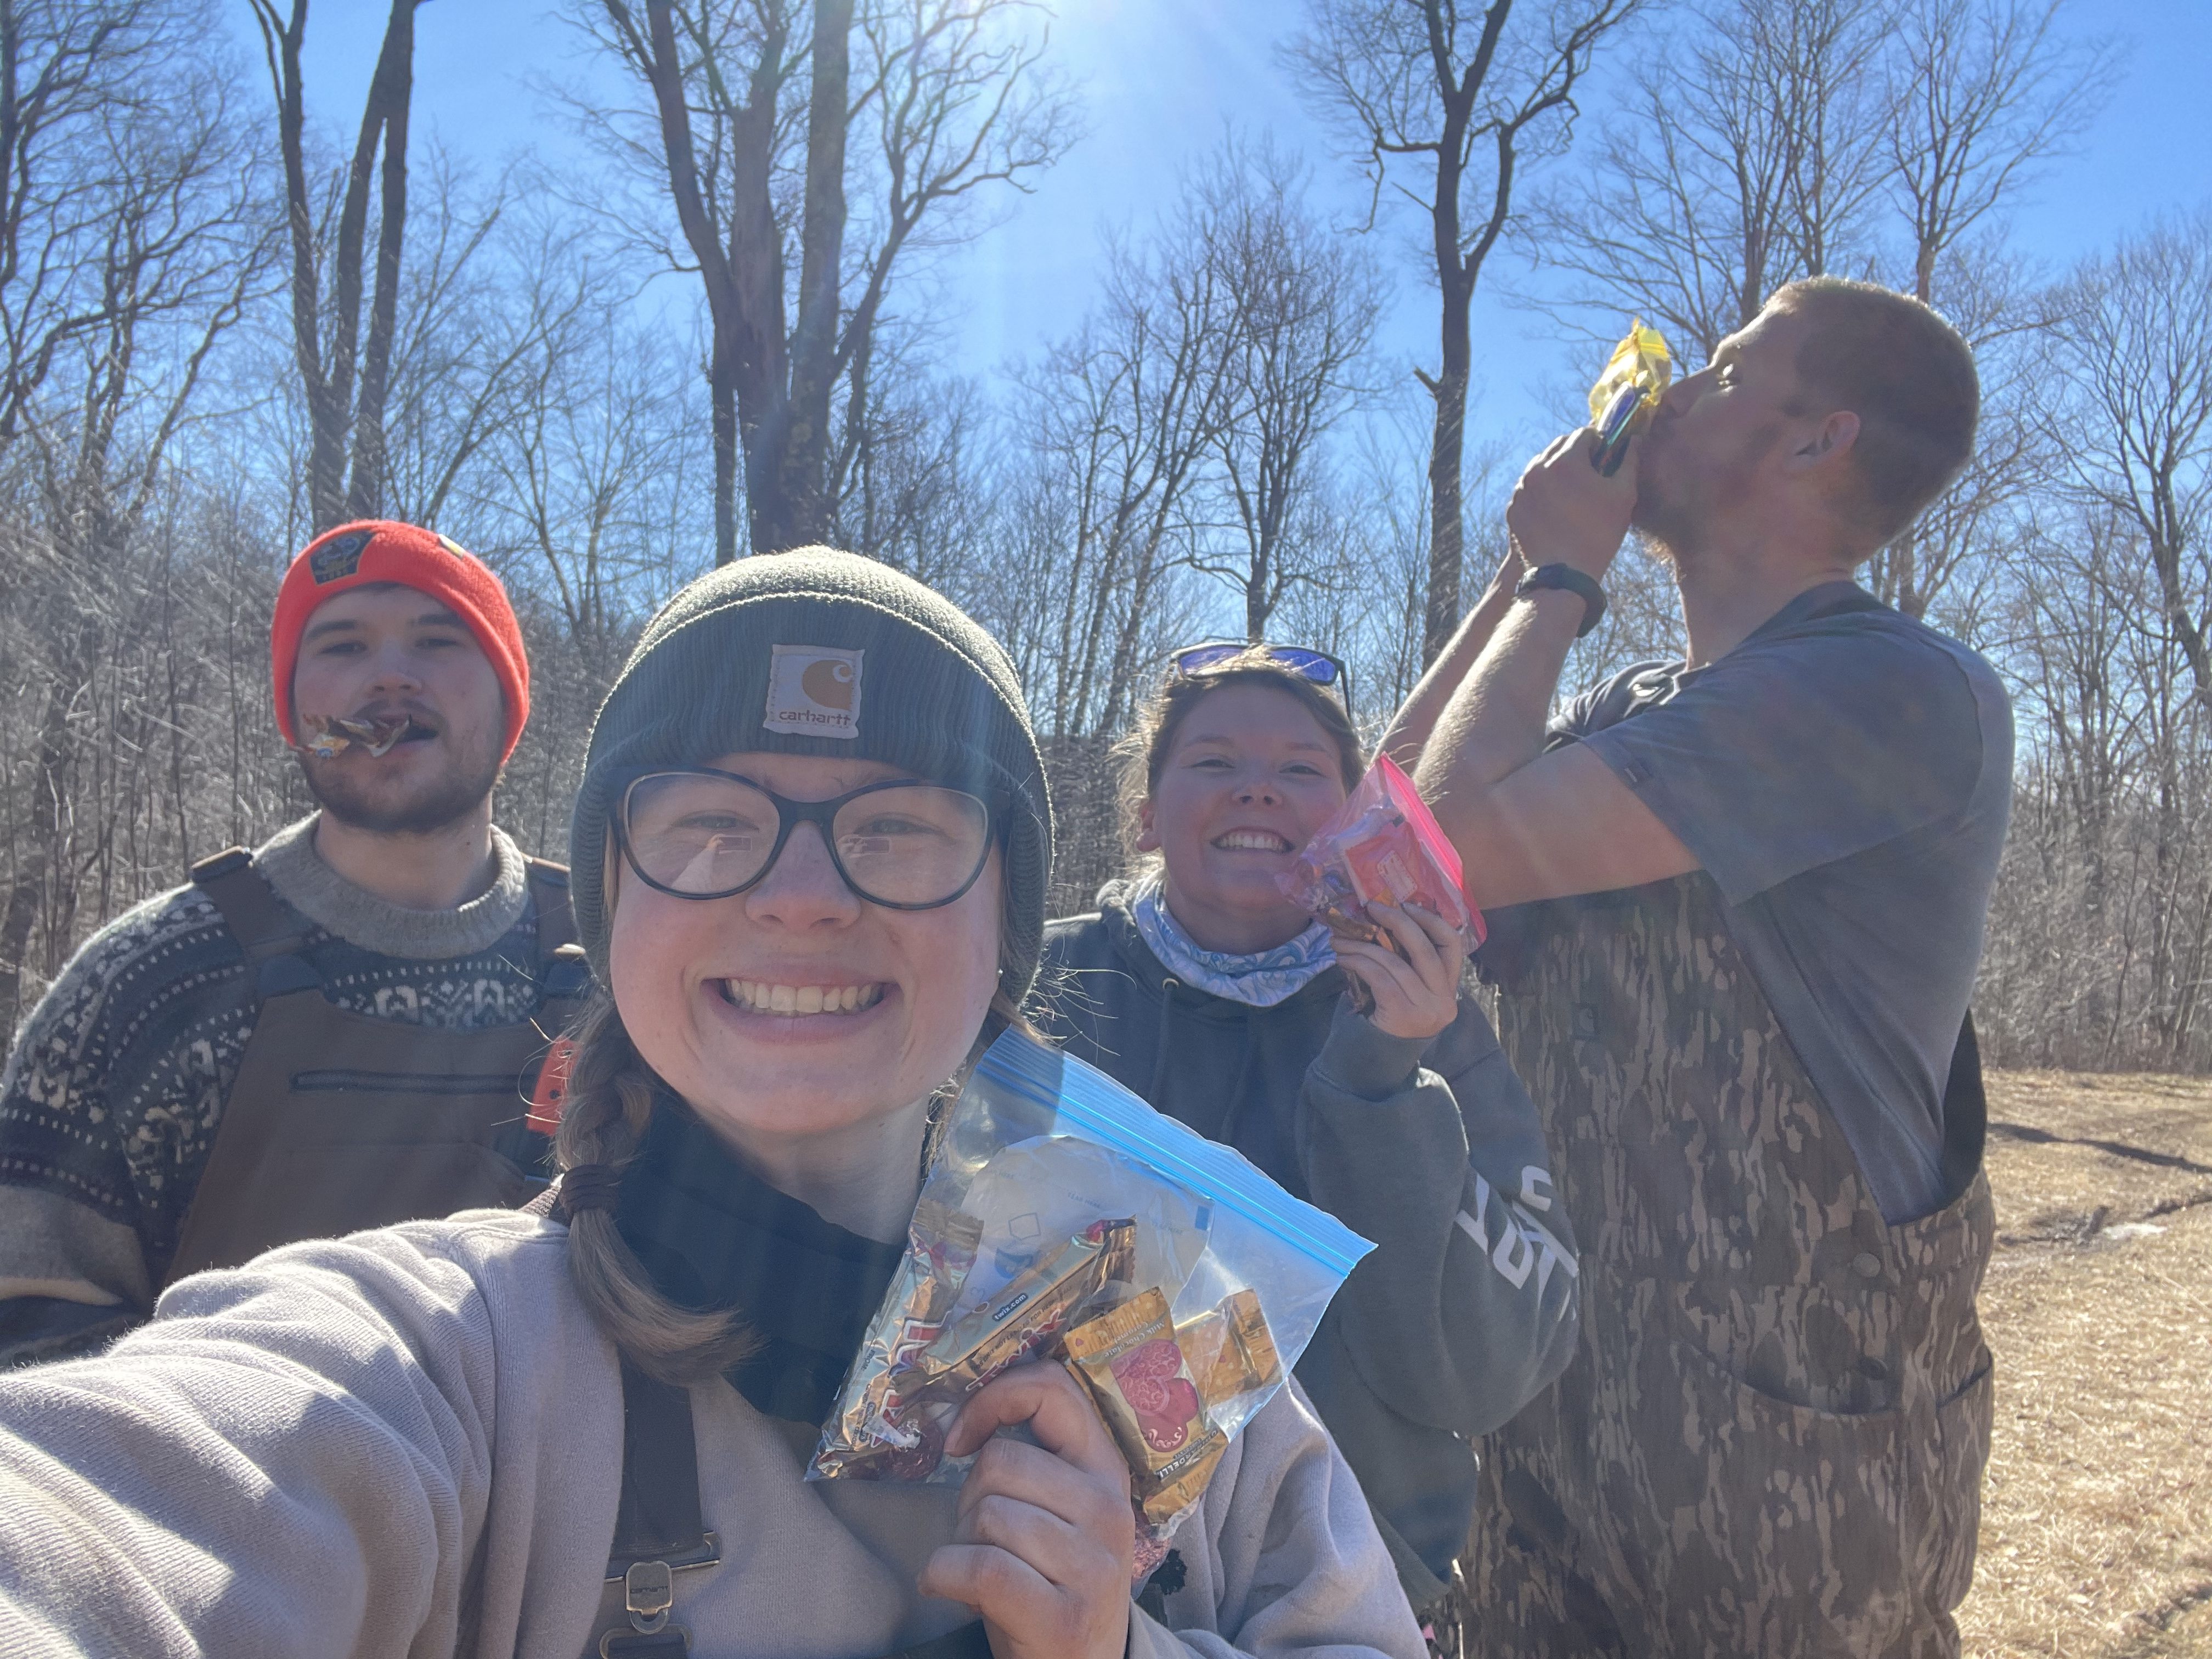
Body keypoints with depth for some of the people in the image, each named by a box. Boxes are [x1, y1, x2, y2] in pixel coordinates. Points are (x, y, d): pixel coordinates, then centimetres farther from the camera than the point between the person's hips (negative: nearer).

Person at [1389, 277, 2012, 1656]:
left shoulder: (1902, 691, -18)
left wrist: (1563, 576, -9)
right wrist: (1527, 578, 4)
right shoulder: (1637, 711, 10)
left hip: (1786, 1452, -7)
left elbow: (1462, 843, -26)